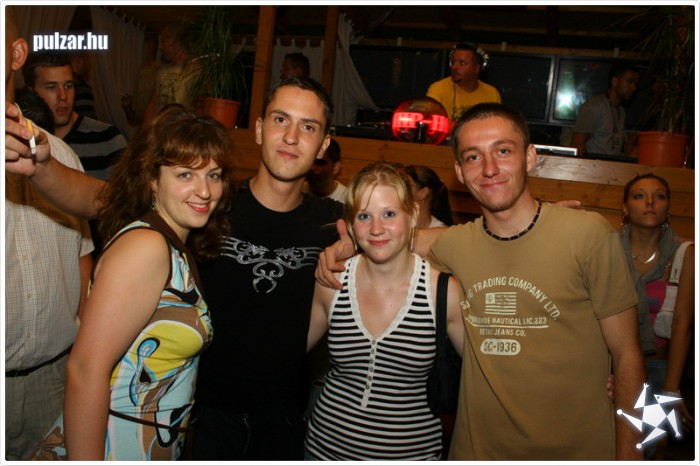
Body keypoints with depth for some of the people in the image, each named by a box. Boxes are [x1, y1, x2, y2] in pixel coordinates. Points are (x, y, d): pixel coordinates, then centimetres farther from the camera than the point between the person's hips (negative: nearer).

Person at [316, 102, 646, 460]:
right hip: (477, 448, 3)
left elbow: (627, 356, -7)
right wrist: (351, 244, -5)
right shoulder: (455, 244, -4)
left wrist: (628, 454, -10)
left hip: (577, 450, -3)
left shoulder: (588, 234, -13)